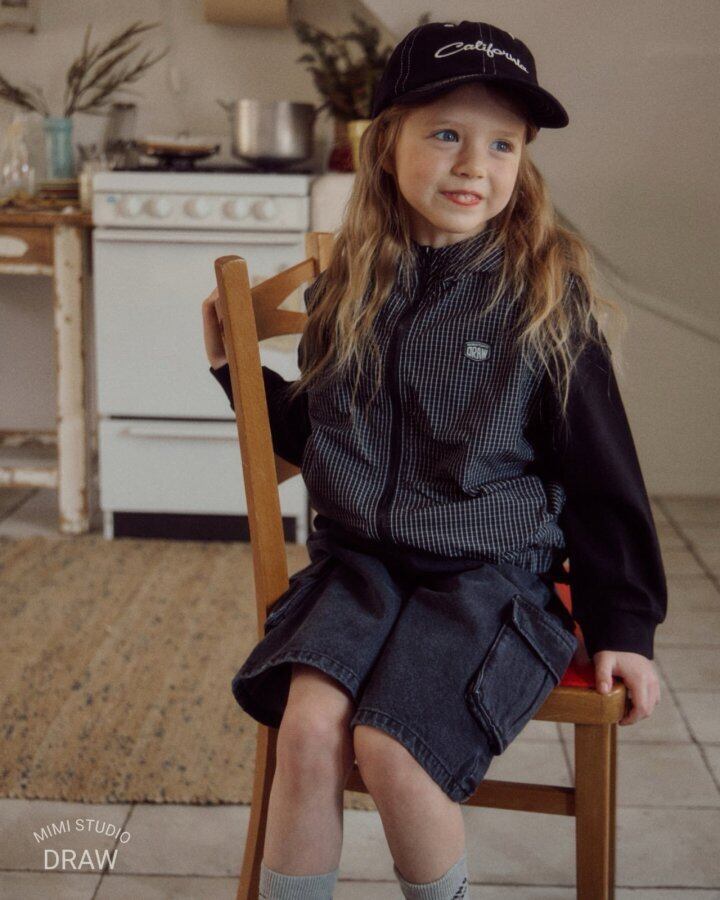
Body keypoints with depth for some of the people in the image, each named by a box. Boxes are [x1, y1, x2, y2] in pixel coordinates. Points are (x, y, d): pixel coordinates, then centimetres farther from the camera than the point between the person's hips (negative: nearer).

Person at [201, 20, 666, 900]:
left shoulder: (545, 298, -6)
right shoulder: (347, 292, 5)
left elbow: (600, 474, -1)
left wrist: (623, 625, 0)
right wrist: (234, 365, 10)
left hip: (494, 573, -3)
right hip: (358, 558, 4)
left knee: (389, 745, -22)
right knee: (308, 726, -21)